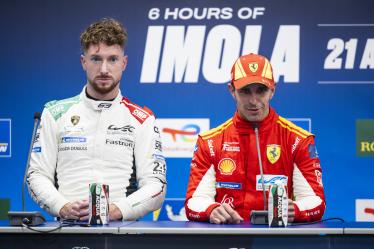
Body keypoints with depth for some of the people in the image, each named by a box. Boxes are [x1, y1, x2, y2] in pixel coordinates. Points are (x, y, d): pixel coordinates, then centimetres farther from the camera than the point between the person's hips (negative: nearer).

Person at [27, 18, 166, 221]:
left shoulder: (142, 119, 11)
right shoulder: (55, 113, 14)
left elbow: (156, 187, 5)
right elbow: (37, 175, 10)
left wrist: (115, 210, -12)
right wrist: (63, 208, -9)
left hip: (121, 228, 0)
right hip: (67, 227, 0)